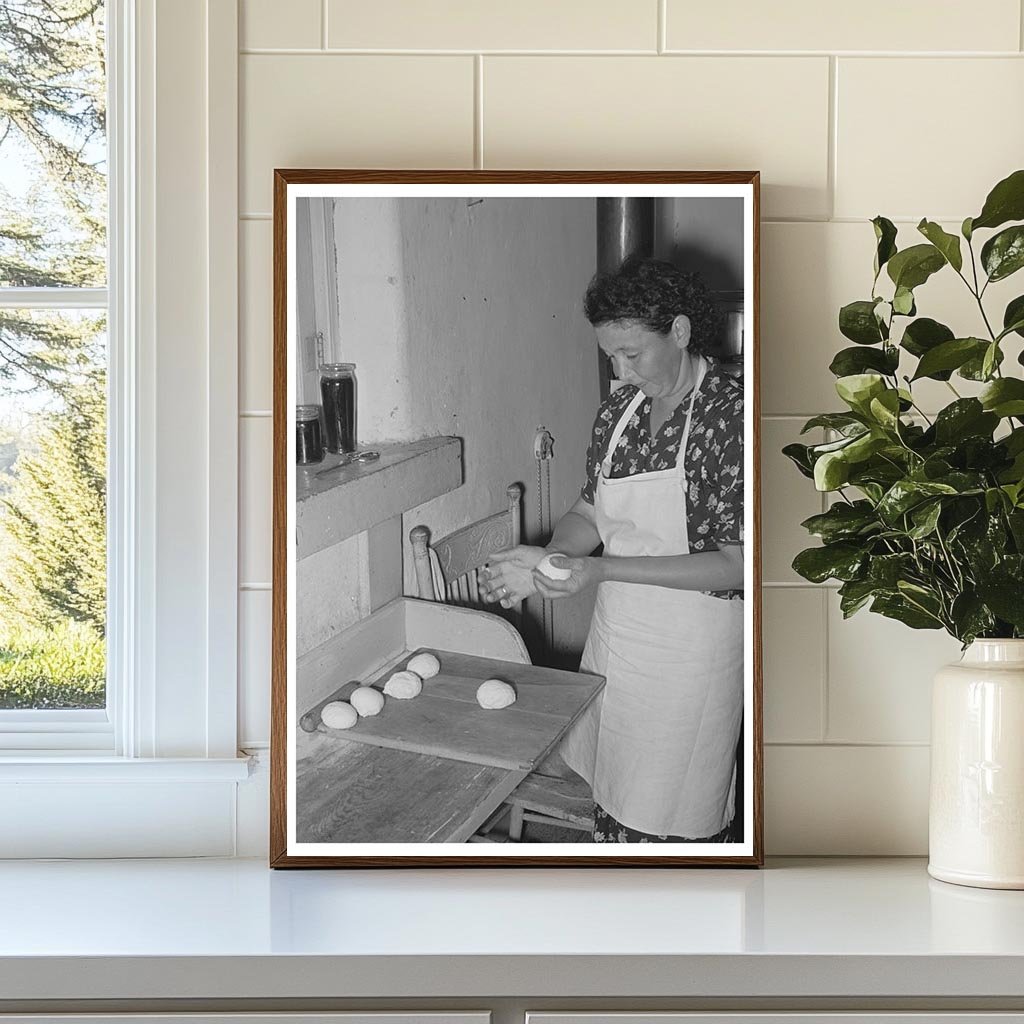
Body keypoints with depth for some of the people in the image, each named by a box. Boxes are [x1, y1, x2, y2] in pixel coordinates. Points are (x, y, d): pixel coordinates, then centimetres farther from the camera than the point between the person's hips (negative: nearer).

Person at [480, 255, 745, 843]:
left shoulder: (733, 416, -18)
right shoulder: (621, 409, 4)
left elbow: (737, 564, -20)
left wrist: (603, 570, -25)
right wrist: (546, 561, -9)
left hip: (692, 653, -6)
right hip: (615, 636, 6)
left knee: (672, 822, 5)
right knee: (611, 799, 15)